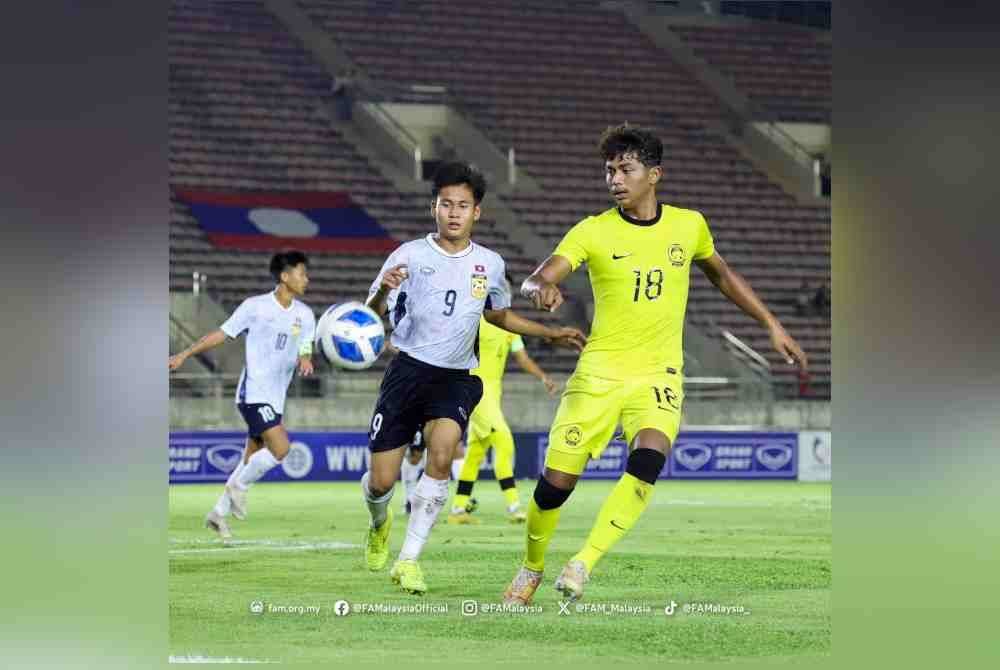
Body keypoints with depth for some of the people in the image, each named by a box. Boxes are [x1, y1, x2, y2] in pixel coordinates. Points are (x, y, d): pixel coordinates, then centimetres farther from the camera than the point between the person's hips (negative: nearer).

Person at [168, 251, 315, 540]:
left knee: (252, 460, 10)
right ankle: (239, 486, 0)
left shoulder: (305, 315, 8)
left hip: (275, 398, 6)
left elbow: (304, 352, 10)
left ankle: (219, 512, 23)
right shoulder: (255, 307, -6)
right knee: (280, 447, -21)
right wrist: (184, 354, 2)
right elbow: (221, 334, 2)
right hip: (253, 393, -6)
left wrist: (305, 361, -15)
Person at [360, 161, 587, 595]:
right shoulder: (410, 255, -4)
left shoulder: (490, 264, 7)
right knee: (381, 481, -3)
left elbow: (499, 315, 26)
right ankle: (380, 522, 36)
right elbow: (373, 314, -11)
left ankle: (409, 560, -18)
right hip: (409, 369, -2)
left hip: (456, 379, 2)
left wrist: (551, 334, 20)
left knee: (441, 455, -26)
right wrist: (383, 290, -33)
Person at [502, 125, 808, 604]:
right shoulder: (593, 231, -4)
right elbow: (534, 281, -15)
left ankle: (584, 563, -22)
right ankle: (531, 569, 22)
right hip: (599, 371, -1)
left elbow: (722, 276, 23)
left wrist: (772, 326, 21)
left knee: (647, 459, -27)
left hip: (658, 375, 1)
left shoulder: (688, 225, 4)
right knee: (555, 482, -4)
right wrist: (542, 289, -39)